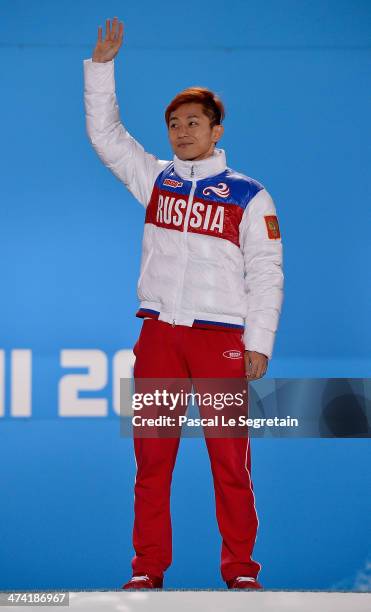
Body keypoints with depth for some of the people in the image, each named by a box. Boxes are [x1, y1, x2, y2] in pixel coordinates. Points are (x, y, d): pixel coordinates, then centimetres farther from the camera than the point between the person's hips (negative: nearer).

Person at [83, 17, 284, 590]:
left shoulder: (249, 197, 2)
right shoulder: (156, 180, 12)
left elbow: (266, 274, 1)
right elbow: (105, 133, 14)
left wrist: (259, 343, -5)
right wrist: (101, 66, 5)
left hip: (221, 338, -3)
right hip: (159, 333, 3)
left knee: (231, 458, -3)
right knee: (152, 455, 3)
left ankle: (240, 569, 6)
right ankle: (147, 568, 9)